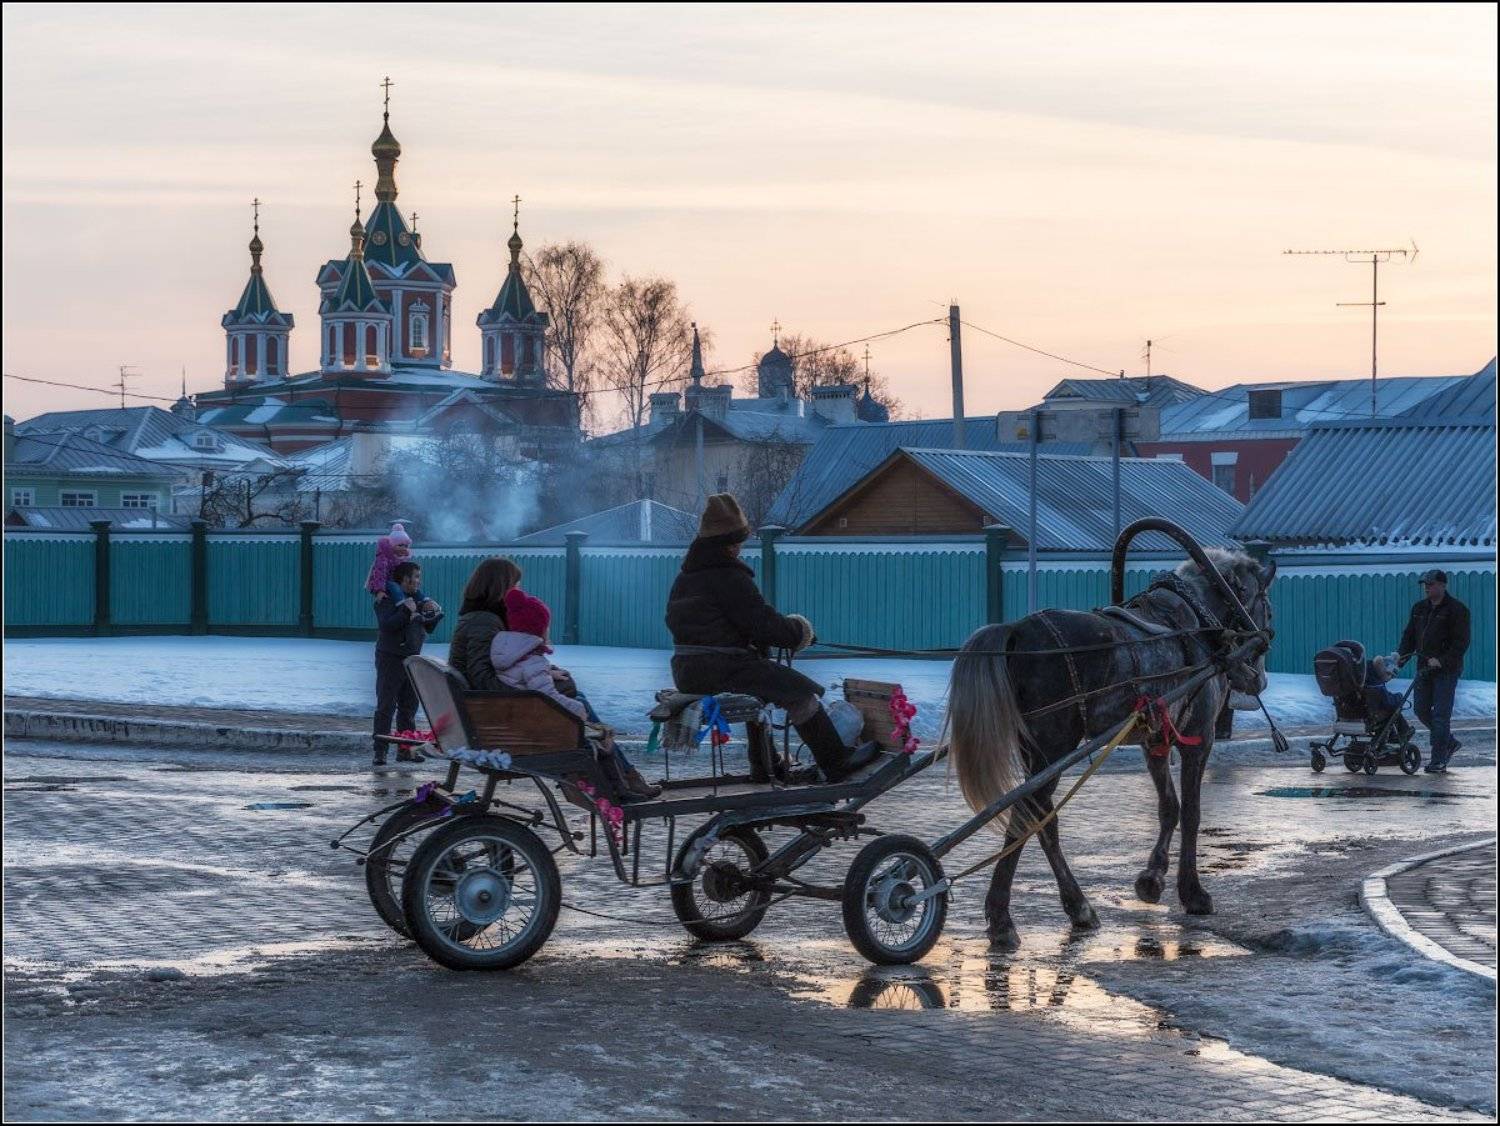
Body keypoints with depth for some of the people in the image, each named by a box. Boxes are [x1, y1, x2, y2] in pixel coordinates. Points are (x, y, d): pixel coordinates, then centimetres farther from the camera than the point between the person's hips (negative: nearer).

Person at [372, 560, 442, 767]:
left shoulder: (416, 598, 15)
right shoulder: (387, 599, -8)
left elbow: (429, 628, 20)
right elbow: (386, 625, -23)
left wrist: (433, 613, 2)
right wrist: (407, 611, -27)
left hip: (412, 658, 7)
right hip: (390, 658, -7)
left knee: (409, 706, 10)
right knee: (386, 706, -7)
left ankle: (405, 750, 16)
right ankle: (380, 752, -8)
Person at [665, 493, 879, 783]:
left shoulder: (684, 578, 17)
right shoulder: (729, 578, -13)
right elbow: (763, 623, -15)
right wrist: (796, 632, 6)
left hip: (685, 672, 10)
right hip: (723, 669, -10)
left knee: (761, 682, 34)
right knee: (803, 692, -7)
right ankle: (837, 764, -8)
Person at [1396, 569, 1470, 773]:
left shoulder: (1456, 610, -8)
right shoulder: (1419, 609, 13)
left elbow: (1461, 642, -13)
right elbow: (1409, 636, 16)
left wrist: (1442, 661, -22)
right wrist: (1401, 655, -1)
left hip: (1446, 670, -7)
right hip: (1424, 668, 7)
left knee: (1440, 714, -7)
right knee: (1421, 710, 9)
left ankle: (1438, 760, -3)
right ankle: (1449, 743, 28)